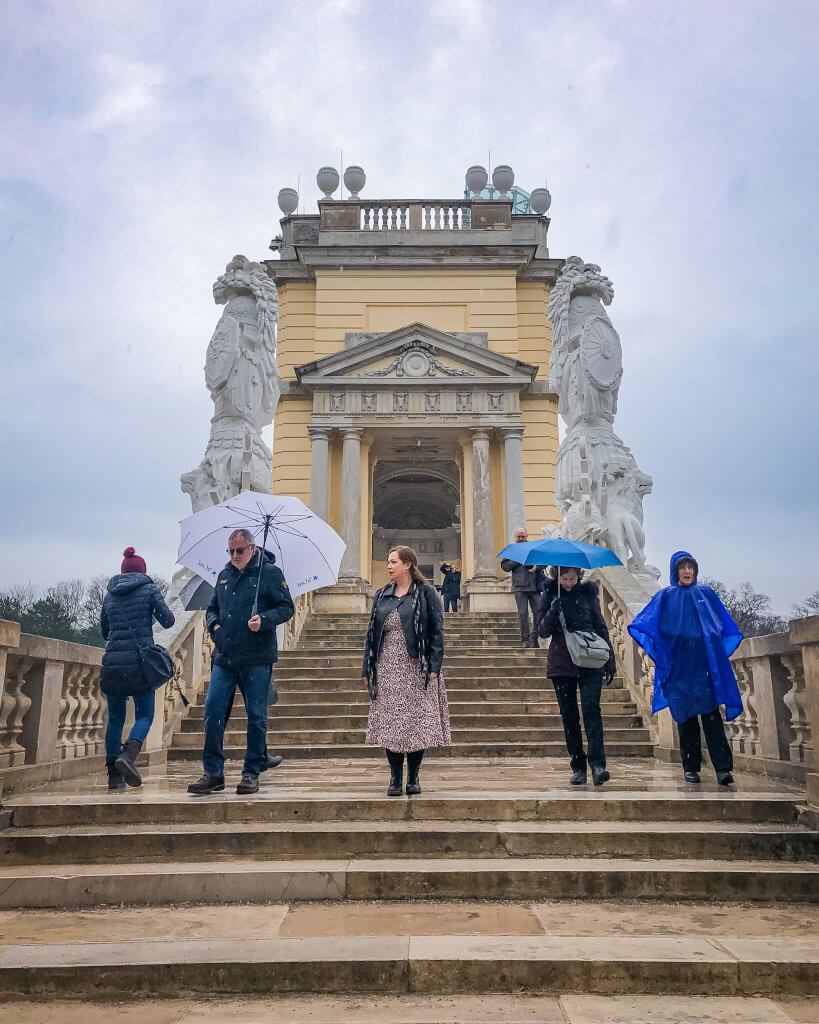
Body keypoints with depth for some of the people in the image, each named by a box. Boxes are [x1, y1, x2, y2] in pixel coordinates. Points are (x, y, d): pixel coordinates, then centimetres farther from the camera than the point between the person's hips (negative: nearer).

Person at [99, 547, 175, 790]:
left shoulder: (109, 595, 13)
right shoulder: (149, 589, 1)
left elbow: (104, 631, 21)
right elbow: (168, 621, 1)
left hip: (112, 663, 4)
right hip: (140, 662, -4)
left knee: (115, 718, 13)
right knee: (144, 715, 4)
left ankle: (114, 774, 13)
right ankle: (128, 755, -22)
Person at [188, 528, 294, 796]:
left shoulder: (270, 572, -1)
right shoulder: (224, 575, 16)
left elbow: (286, 607, -3)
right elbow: (212, 608, 27)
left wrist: (264, 620, -19)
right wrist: (213, 624, 6)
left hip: (257, 658, -5)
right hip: (224, 657, 5)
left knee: (256, 716, 2)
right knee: (213, 711, -1)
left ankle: (252, 773, 14)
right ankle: (213, 773, 7)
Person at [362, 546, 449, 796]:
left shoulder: (425, 593, 0)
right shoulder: (381, 596, 12)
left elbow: (437, 632, -4)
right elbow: (371, 634, 13)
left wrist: (433, 667, -12)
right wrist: (367, 669, 8)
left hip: (416, 669, -3)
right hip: (387, 670, 4)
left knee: (418, 722, 0)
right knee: (390, 723, 2)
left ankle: (413, 777, 14)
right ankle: (395, 777, 12)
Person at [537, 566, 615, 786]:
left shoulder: (588, 593, 5)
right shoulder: (550, 595, 5)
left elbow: (601, 628, 9)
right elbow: (542, 631, 2)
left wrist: (610, 662, 5)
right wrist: (552, 613, -17)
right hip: (561, 664, 1)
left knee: (591, 709, -15)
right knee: (569, 716, 3)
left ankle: (598, 764, -19)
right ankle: (578, 767, 11)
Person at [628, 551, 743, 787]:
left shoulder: (706, 594, 12)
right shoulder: (666, 597, 8)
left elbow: (726, 626, 18)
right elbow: (643, 625, 7)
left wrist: (719, 650, 7)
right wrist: (655, 649, -4)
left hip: (705, 663, 0)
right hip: (679, 666, 0)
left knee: (711, 713, -9)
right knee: (685, 716, 3)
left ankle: (723, 768, -12)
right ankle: (690, 767, 10)